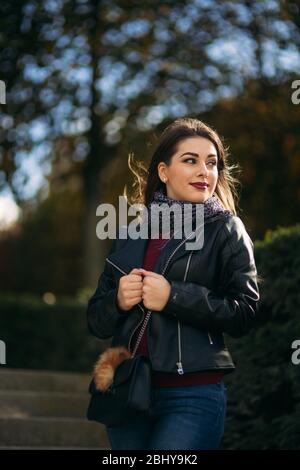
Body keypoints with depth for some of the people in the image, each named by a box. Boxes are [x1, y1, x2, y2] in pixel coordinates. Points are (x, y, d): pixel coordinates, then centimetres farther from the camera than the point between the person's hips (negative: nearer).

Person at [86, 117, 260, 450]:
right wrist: (118, 300, -9)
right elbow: (96, 321, 12)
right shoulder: (131, 235, 11)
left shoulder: (226, 229, 0)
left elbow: (244, 313, -9)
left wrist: (173, 298, -18)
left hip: (193, 397, -4)